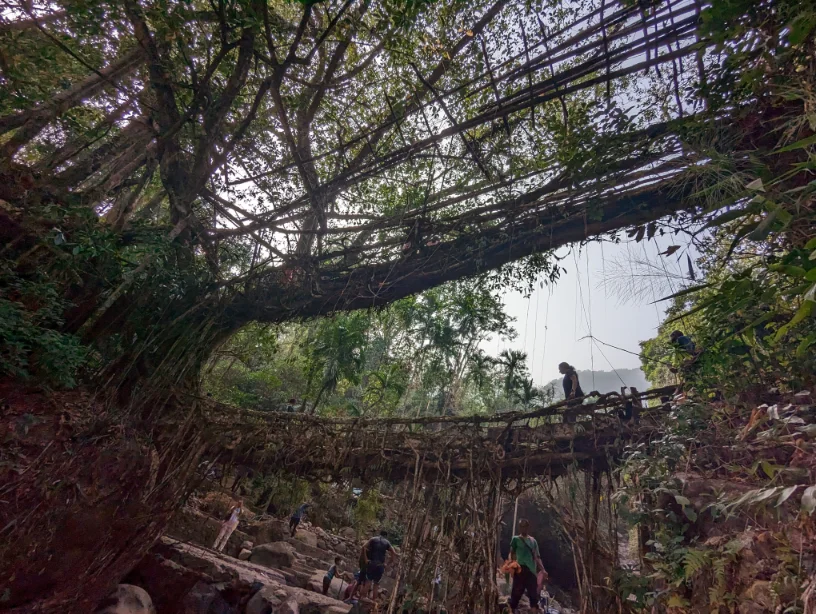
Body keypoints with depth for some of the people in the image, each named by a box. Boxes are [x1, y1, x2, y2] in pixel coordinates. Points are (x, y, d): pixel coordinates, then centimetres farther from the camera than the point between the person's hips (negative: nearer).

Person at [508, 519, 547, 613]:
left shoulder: (533, 540, 15)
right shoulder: (516, 539, 4)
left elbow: (537, 557, 14)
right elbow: (512, 554, 0)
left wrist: (543, 570, 4)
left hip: (531, 571, 4)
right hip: (520, 570, -4)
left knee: (533, 595, 4)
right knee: (516, 593, -3)